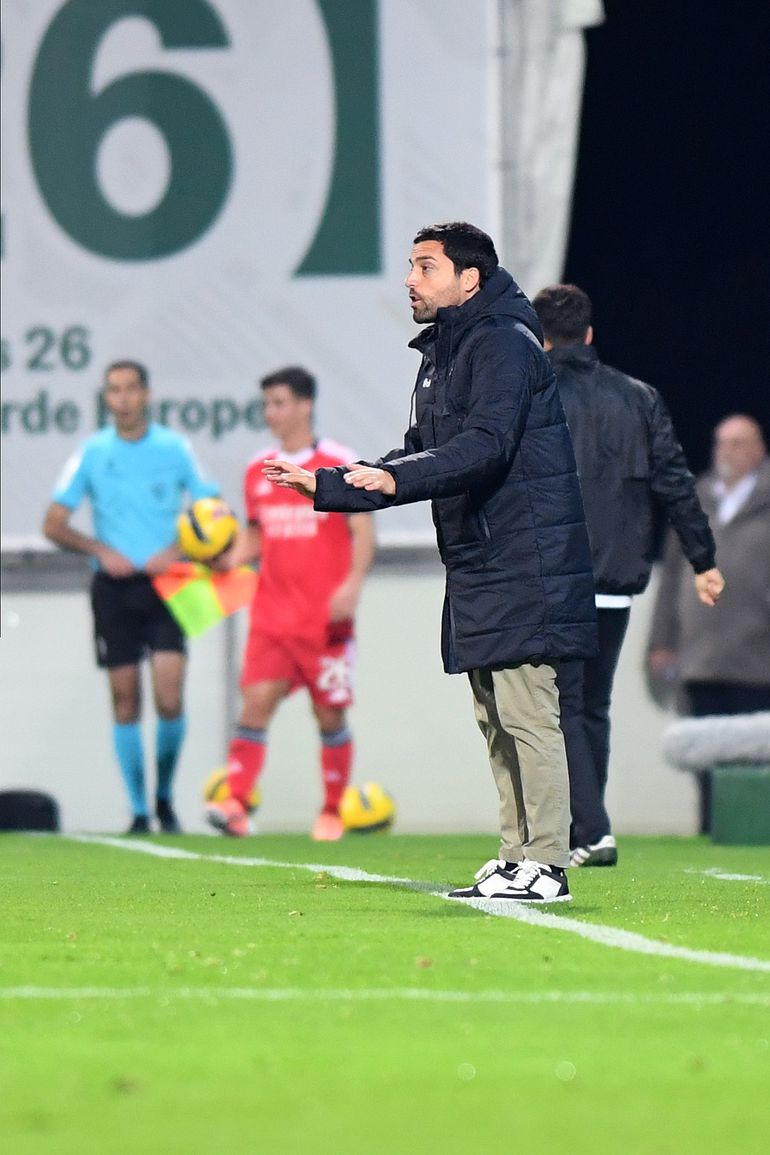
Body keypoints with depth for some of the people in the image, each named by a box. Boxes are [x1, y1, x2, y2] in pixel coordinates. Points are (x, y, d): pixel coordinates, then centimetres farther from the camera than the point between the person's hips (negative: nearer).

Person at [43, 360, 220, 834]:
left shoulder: (175, 449, 1)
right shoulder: (92, 453, 2)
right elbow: (54, 524, 5)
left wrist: (178, 550, -10)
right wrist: (101, 550, -9)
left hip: (164, 584, -1)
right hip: (113, 586, 1)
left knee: (170, 700, -11)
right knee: (126, 702, 1)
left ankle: (165, 798, 10)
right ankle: (139, 812, 8)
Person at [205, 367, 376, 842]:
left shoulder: (339, 464, -3)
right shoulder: (258, 471, 11)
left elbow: (364, 532, -5)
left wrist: (352, 585, -18)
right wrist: (231, 559, 1)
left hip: (325, 616, -3)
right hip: (272, 614, 3)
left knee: (330, 714, 4)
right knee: (257, 701, -12)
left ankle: (333, 812, 17)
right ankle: (236, 805, -20)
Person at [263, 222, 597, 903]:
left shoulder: (503, 343, -11)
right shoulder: (443, 352, 20)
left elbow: (486, 445, -25)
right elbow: (421, 453, 26)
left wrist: (397, 479, -35)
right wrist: (326, 487, 20)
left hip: (523, 563, -10)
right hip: (477, 566, 10)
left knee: (525, 712, -12)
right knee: (493, 716, 10)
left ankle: (546, 865, -12)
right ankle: (517, 856, 14)